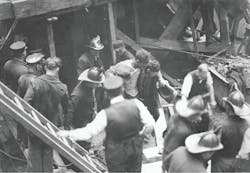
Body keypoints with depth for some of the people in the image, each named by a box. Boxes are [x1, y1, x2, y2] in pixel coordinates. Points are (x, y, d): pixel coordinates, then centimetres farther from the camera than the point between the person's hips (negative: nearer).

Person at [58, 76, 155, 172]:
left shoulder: (106, 114, -27)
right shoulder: (135, 104, -20)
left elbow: (88, 133, -20)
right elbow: (150, 124, -15)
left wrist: (68, 134, -7)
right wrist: (140, 132, 6)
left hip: (116, 153, -3)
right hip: (136, 148, 3)